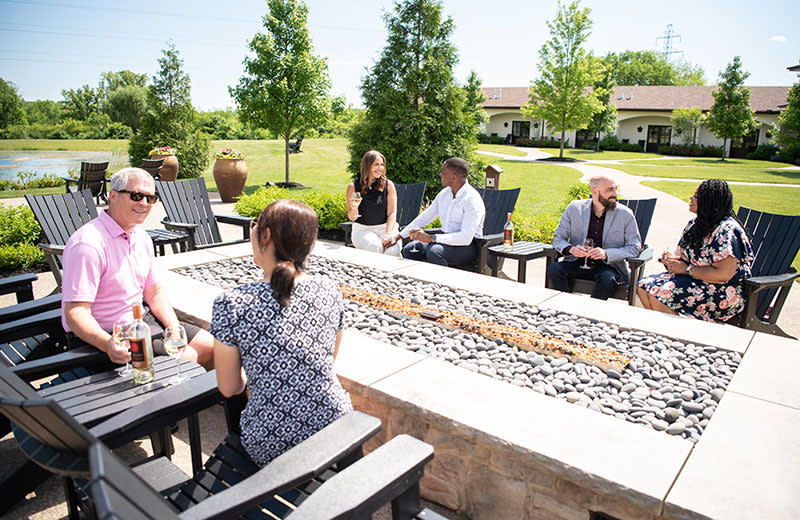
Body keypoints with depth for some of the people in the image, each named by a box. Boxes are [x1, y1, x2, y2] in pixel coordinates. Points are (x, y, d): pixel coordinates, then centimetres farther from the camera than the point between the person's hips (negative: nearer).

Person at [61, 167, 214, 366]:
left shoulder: (141, 237, 6)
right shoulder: (88, 244, -23)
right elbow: (75, 313, -27)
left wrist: (175, 328, -6)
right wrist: (108, 344, -45)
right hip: (106, 335, -8)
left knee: (209, 346, 5)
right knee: (187, 358, -19)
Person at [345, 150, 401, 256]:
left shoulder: (388, 185, 3)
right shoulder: (353, 187, 0)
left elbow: (392, 213, -1)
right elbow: (352, 218, 3)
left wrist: (388, 234, -17)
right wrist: (354, 208, -20)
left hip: (385, 227, 1)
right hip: (362, 229, -1)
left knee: (392, 250, -30)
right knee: (375, 246, -33)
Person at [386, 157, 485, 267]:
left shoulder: (472, 199, -18)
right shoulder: (444, 194, 6)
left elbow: (466, 238, -27)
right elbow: (424, 218, 16)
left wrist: (430, 238, -30)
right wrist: (398, 236, 9)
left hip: (468, 246, -7)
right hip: (447, 240, 7)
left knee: (433, 251, -34)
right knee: (409, 249, -10)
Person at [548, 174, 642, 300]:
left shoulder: (625, 214, -1)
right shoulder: (575, 208, 2)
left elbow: (635, 247, -2)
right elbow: (558, 238, 5)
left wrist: (606, 254, -18)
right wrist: (570, 249, -18)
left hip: (608, 266, -1)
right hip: (578, 263, 2)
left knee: (607, 278, -35)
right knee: (554, 269, -26)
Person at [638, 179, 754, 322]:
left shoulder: (726, 230, -19)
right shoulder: (695, 223, 10)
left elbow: (723, 275, -25)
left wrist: (686, 269, -17)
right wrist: (672, 259, -4)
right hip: (694, 279, 9)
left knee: (659, 293, -26)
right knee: (644, 285, -9)